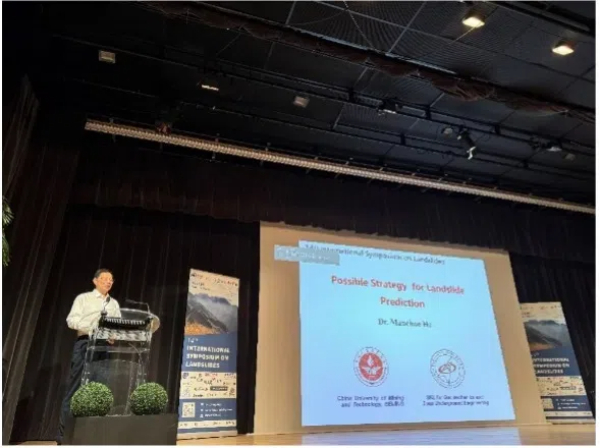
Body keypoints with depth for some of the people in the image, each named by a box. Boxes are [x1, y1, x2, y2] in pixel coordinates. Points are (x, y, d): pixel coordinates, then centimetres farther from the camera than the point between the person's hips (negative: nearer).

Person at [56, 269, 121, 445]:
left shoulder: (114, 303, 19)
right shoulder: (83, 298, 6)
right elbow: (71, 320, -6)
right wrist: (94, 327, -20)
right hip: (86, 344, -4)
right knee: (75, 389, -4)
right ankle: (63, 433, 3)